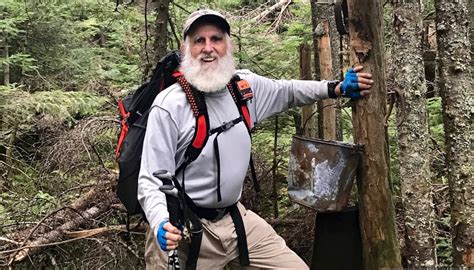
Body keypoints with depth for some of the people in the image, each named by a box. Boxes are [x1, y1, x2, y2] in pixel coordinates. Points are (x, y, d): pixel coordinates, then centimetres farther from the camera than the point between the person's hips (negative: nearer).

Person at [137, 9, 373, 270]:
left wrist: (338, 88, 10)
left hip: (236, 217, 6)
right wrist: (162, 224, -36)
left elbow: (287, 91, 20)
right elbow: (151, 181, -18)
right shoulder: (169, 106, -18)